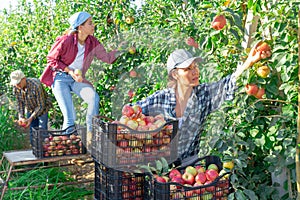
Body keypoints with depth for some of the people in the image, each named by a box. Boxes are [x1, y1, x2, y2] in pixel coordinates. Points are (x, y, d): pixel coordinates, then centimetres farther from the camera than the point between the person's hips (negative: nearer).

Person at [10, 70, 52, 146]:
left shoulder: (36, 85, -34)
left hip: (42, 108, -5)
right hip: (30, 110, 5)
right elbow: (20, 103, -3)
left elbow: (41, 106, -28)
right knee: (32, 131, 5)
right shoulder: (16, 88, -15)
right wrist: (21, 117, -17)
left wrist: (30, 119, -31)